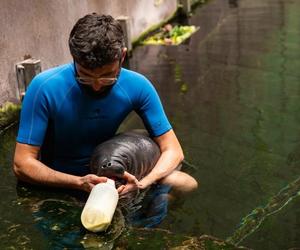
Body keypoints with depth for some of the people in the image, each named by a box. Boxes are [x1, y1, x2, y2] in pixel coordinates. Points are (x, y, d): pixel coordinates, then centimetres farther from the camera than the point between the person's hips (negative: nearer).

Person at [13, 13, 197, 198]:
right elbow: (22, 164, -23)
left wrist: (143, 183, -33)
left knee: (187, 183, -11)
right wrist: (79, 182, -38)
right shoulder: (45, 88, -25)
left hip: (108, 174, 3)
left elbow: (172, 150, -12)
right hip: (56, 181, -2)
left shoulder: (137, 86, -16)